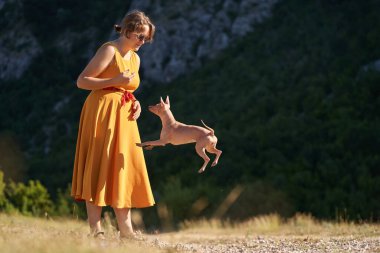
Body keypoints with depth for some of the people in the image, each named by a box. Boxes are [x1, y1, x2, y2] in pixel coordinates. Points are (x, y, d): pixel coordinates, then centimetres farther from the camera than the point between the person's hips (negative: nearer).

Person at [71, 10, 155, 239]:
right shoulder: (109, 50, -8)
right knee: (99, 167, -8)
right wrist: (115, 81, -19)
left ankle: (125, 228, 7)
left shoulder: (135, 58, 17)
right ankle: (95, 227, -8)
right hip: (102, 113, -8)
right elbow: (82, 81, -12)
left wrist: (135, 103, 5)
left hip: (123, 117, 8)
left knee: (123, 168, 6)